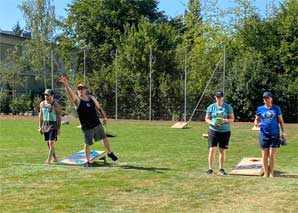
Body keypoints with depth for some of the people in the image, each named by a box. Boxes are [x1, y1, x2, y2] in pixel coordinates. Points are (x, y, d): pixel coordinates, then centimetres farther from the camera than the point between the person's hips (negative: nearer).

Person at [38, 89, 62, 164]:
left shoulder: (56, 105, -9)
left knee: (51, 142, -12)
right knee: (48, 143, 11)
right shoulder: (42, 104, 7)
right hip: (45, 125, 6)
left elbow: (59, 117, -7)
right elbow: (41, 115, 15)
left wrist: (59, 128, -9)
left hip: (53, 125, -6)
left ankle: (49, 159, -11)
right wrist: (40, 126, 12)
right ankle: (55, 158, 24)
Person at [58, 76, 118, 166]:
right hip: (86, 127, -4)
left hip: (97, 124, 4)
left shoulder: (91, 98, 4)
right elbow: (71, 93, -29)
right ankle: (87, 161, 18)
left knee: (105, 138, 13)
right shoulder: (77, 100, -10)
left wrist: (104, 116, 6)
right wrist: (66, 84, -44)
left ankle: (110, 153, 34)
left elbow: (99, 108, 14)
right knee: (88, 144, 3)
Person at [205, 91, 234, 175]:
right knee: (212, 149, -9)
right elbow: (206, 119, 5)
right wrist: (212, 123, -15)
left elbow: (232, 119, 5)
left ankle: (221, 169, 14)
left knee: (222, 151, 5)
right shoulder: (211, 107, 4)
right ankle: (210, 169, -4)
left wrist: (225, 120, -16)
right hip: (213, 130, -1)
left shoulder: (228, 107, 5)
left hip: (225, 131, 1)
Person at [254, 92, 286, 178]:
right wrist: (256, 123, -11)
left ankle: (271, 173, 9)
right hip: (263, 133, 1)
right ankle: (266, 173, 13)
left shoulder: (276, 108, 5)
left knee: (272, 154, -2)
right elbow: (256, 119, 12)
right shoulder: (260, 109, 6)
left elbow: (281, 120, 8)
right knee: (264, 154, 4)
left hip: (274, 133, -1)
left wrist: (283, 132, 2)